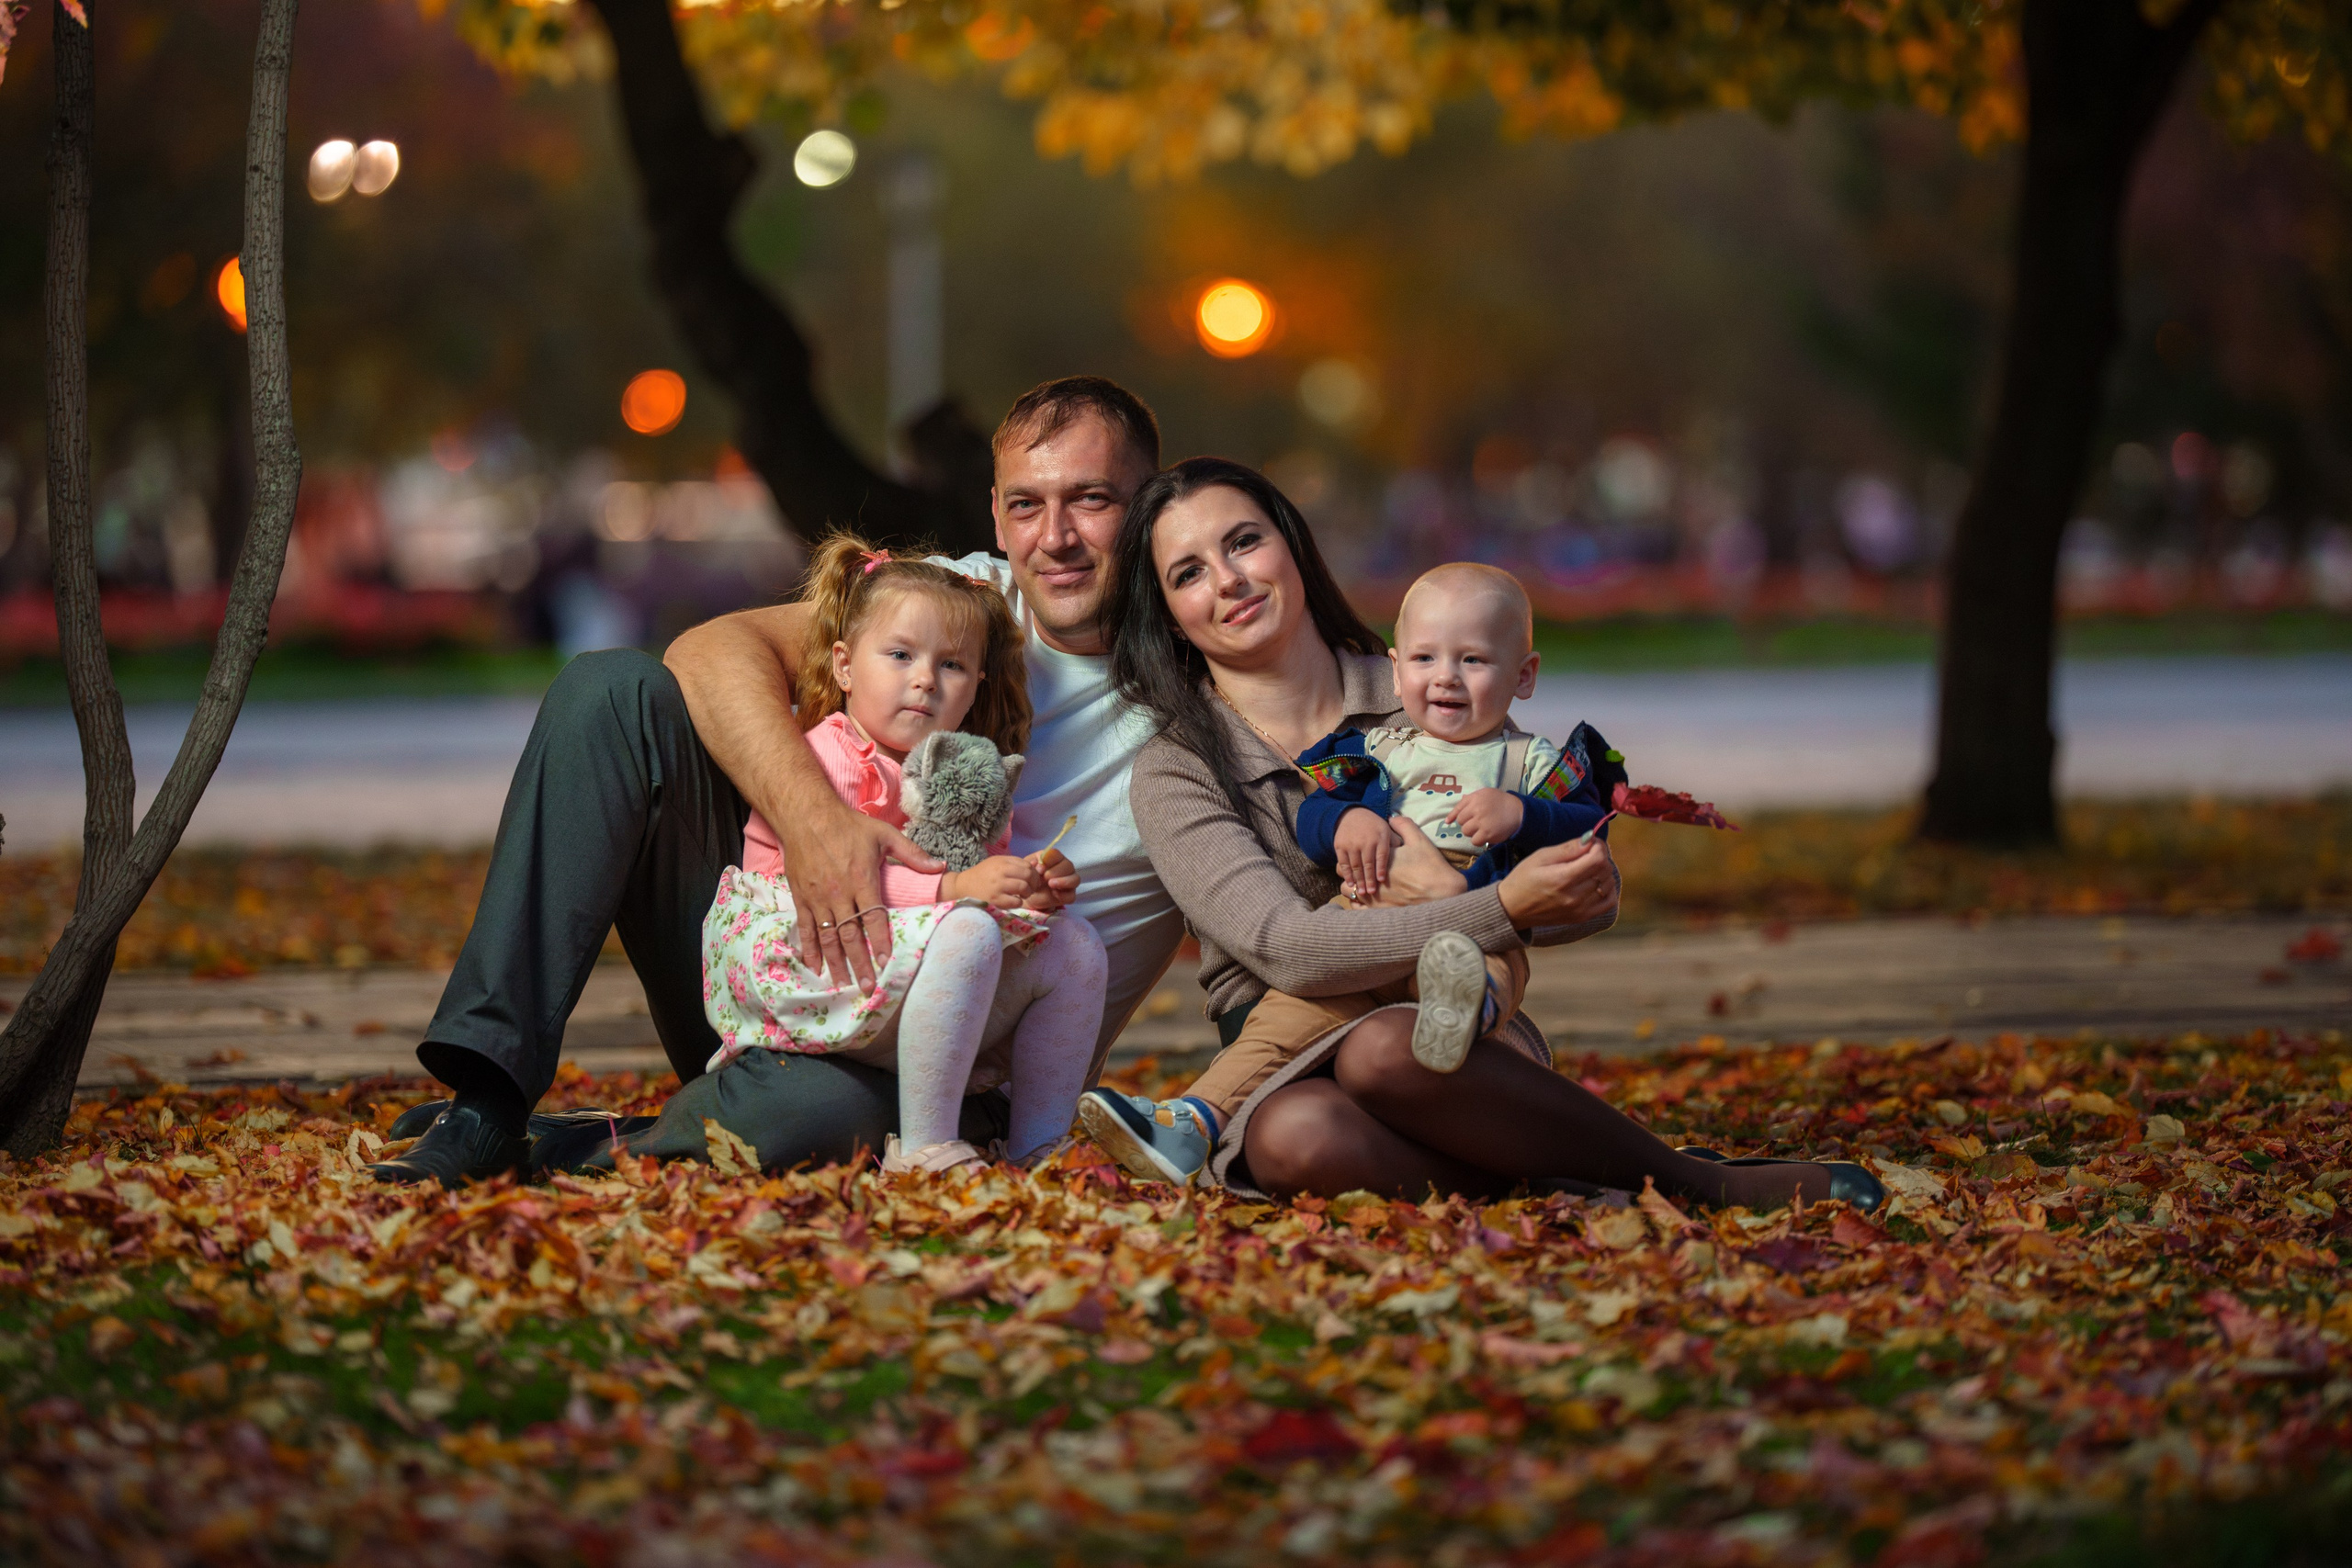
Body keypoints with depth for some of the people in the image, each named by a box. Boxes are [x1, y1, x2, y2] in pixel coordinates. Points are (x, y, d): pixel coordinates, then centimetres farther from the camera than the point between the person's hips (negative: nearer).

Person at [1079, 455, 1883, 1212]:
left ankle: (1703, 1183, -27)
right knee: (1292, 1137, -38)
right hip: (1287, 1067, 0)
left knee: (1384, 1050, -37)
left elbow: (1594, 895, 6)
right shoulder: (1175, 774, 2)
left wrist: (1447, 892, -16)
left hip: (1464, 1027, 0)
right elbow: (1284, 950, -15)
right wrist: (1502, 910, -26)